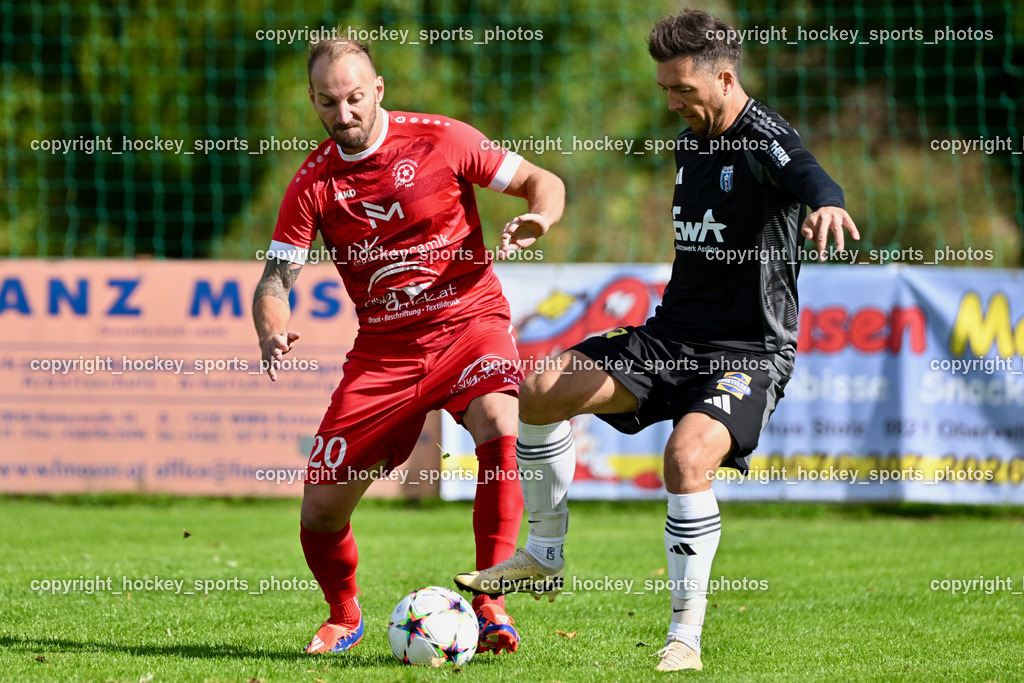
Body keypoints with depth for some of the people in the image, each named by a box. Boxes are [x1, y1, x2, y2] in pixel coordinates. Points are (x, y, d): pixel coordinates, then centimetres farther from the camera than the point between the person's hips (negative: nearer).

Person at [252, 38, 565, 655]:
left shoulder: (441, 140, -6)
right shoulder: (315, 182, -1)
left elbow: (543, 182, 1)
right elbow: (274, 279, -1)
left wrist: (535, 221, -23)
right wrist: (272, 333, -23)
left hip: (469, 320, -2)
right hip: (383, 346, 2)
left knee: (500, 430, -34)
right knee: (321, 508, -3)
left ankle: (490, 604, -25)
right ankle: (344, 617, 28)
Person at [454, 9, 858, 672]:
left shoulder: (765, 138, -15)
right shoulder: (691, 140, 11)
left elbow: (804, 172, -40)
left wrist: (826, 202, -62)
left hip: (749, 354, -8)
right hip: (673, 337, 8)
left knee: (687, 457, -32)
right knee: (542, 389, -7)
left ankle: (686, 637, -19)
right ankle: (545, 555, 9)